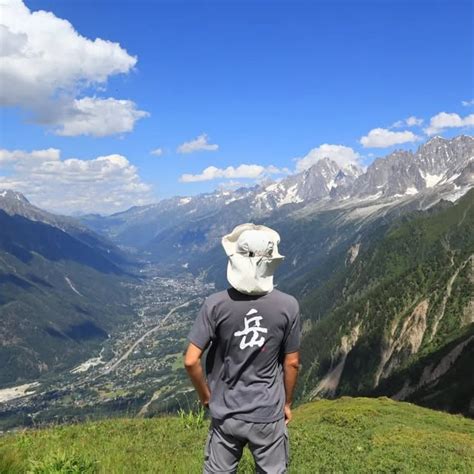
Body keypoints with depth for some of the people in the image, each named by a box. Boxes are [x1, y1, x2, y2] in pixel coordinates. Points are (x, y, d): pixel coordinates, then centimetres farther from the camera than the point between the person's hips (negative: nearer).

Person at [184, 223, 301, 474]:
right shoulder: (288, 305, -14)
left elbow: (191, 361, -14)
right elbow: (292, 363, -5)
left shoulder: (216, 304, -17)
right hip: (268, 415, 0)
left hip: (225, 415, 0)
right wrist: (287, 403, 11)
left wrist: (206, 397, 4)